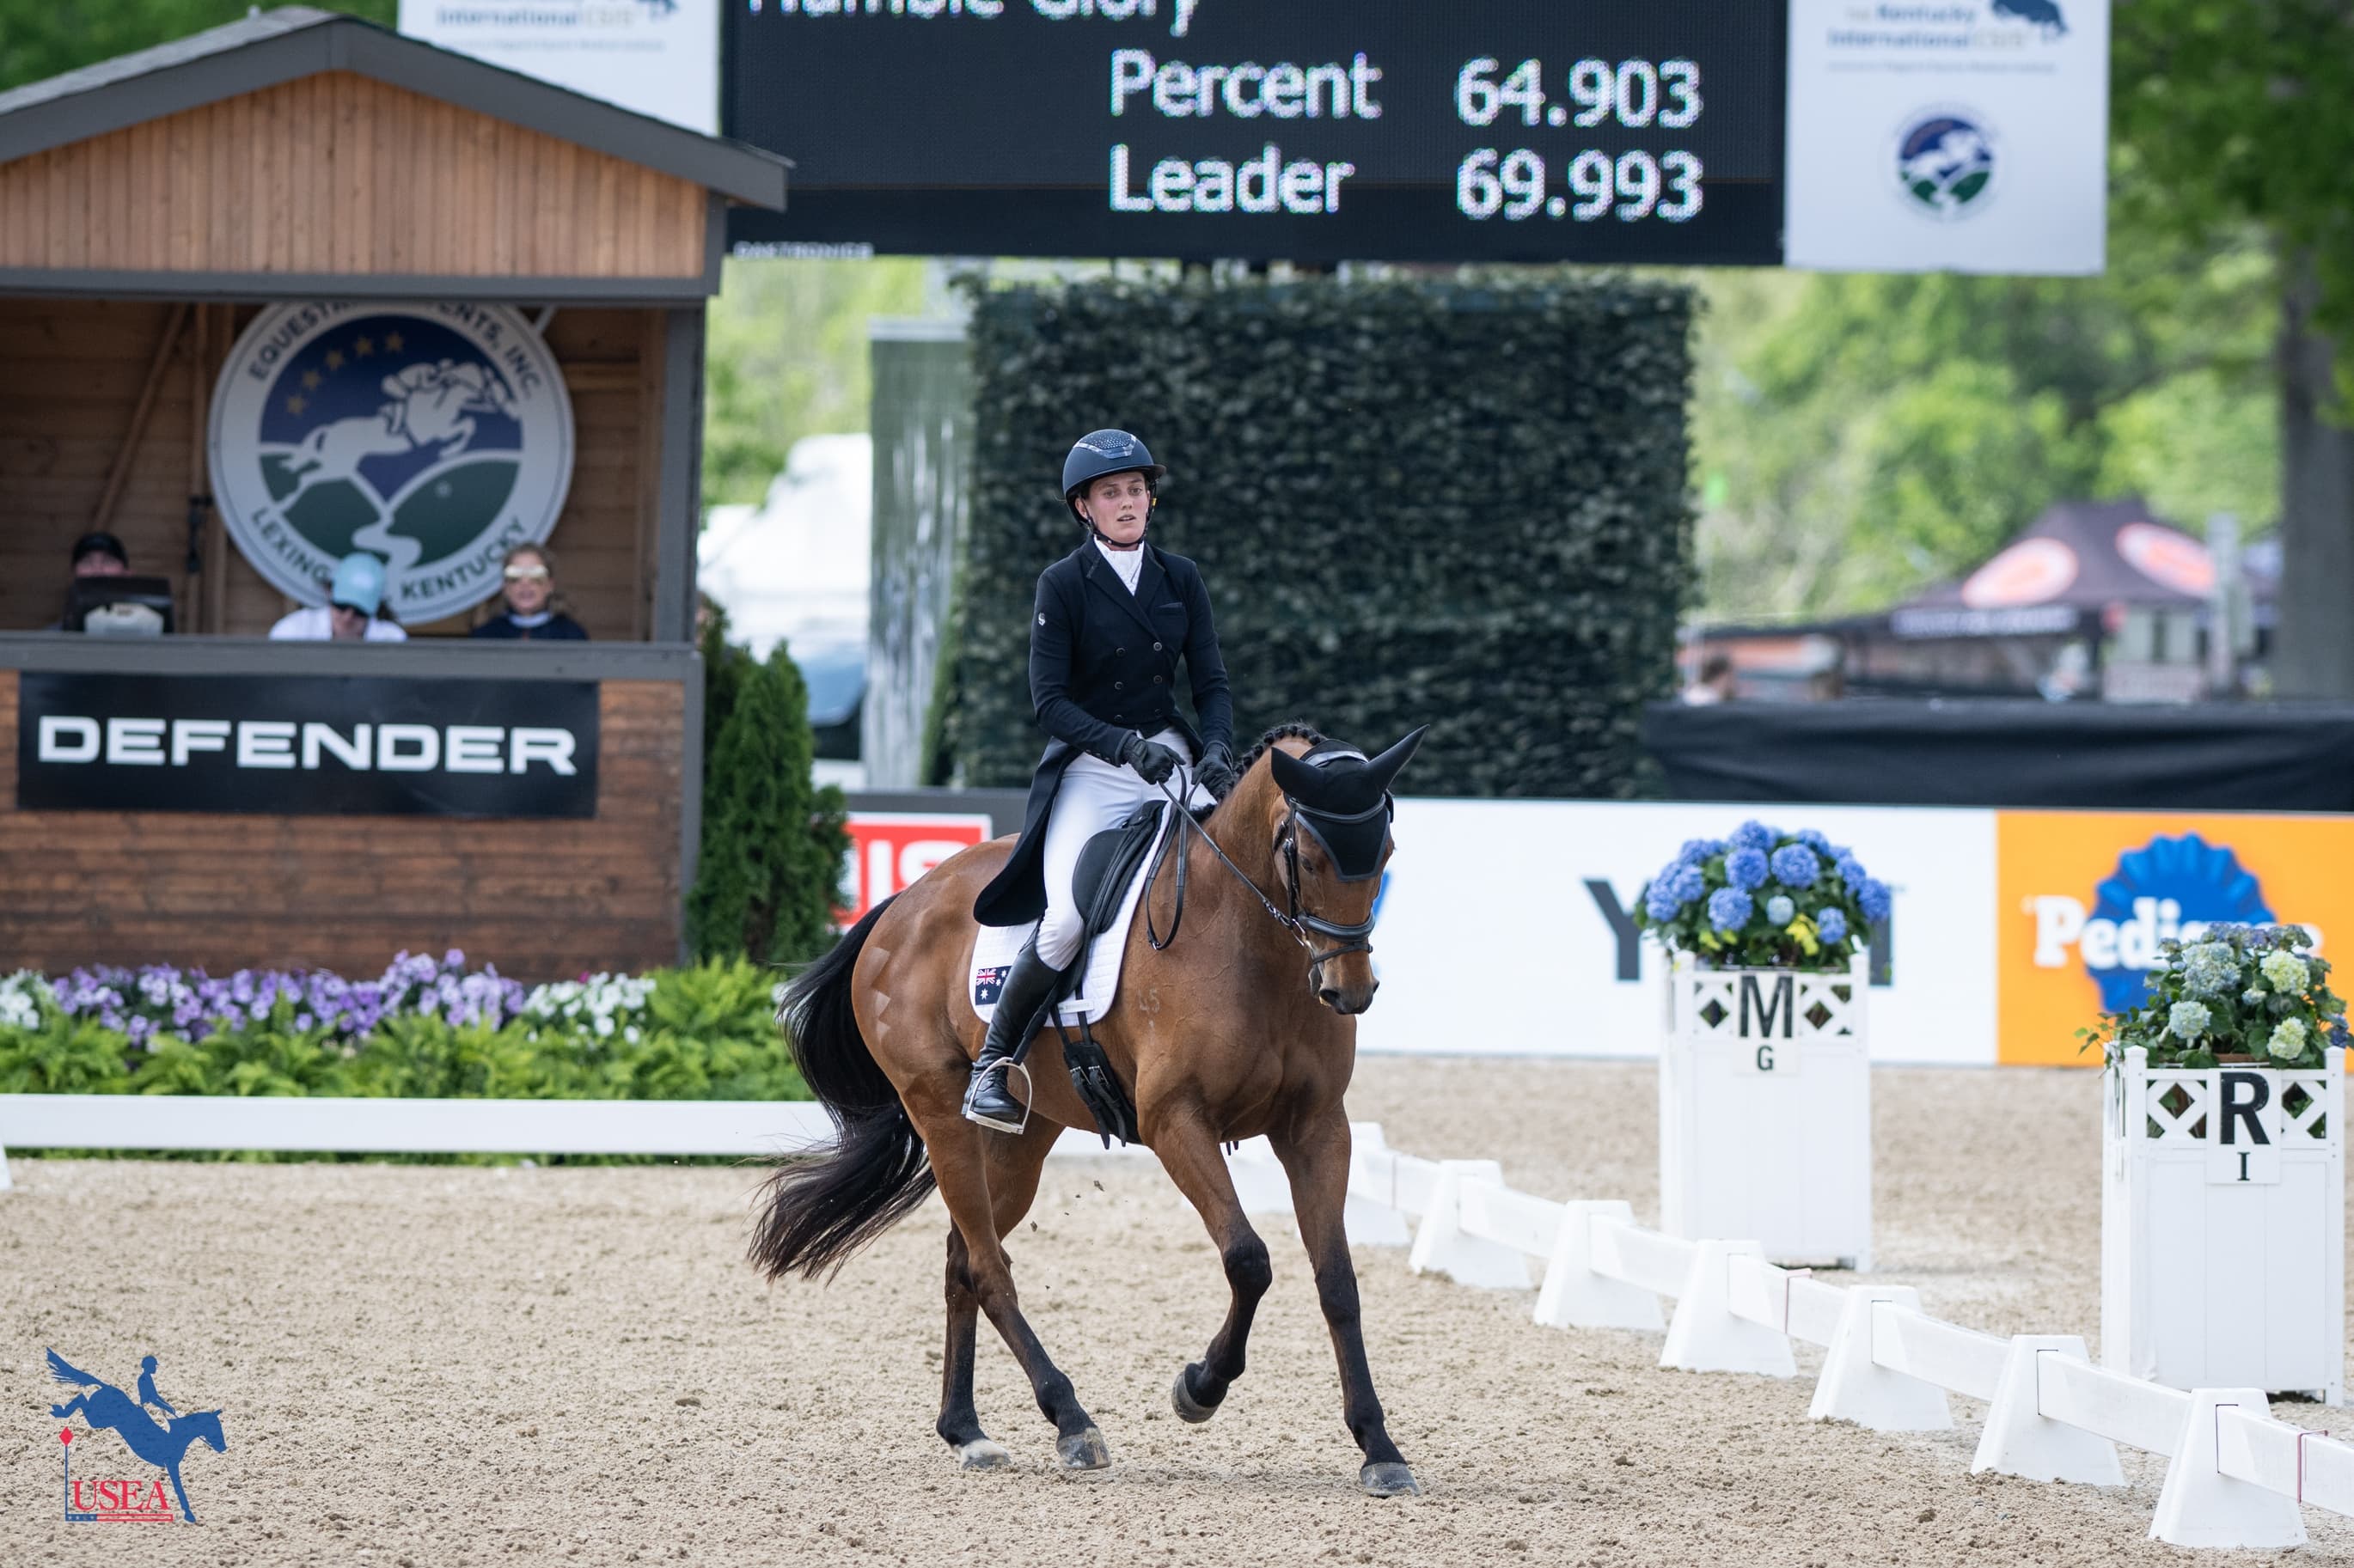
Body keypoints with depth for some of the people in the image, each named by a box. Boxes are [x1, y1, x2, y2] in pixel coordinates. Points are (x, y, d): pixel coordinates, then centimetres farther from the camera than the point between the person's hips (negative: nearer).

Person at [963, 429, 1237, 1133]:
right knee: (1068, 916, -25)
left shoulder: (1180, 579, 8)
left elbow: (1211, 683, 7)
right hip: (1089, 769, -4)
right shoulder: (1063, 585, -4)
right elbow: (1050, 700, -9)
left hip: (1173, 758, 4)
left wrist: (1217, 751, -13)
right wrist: (1127, 748, -23)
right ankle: (995, 1060, -8)